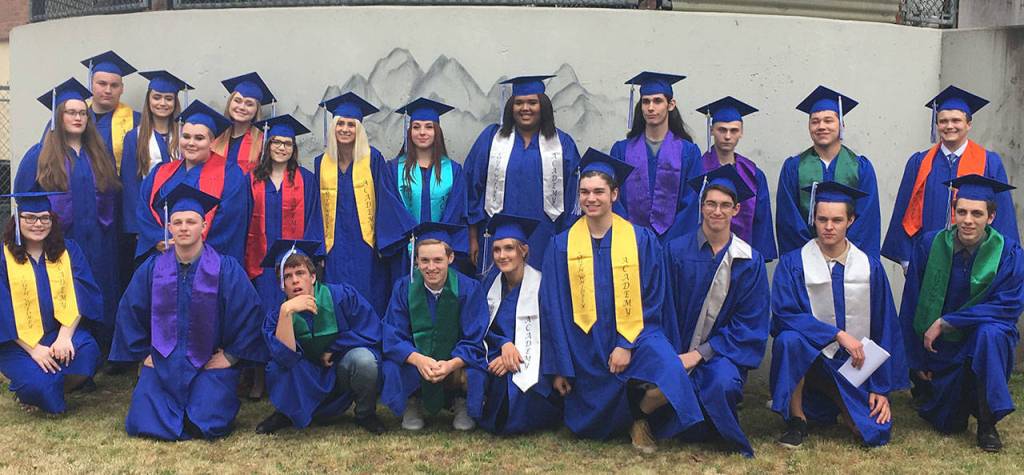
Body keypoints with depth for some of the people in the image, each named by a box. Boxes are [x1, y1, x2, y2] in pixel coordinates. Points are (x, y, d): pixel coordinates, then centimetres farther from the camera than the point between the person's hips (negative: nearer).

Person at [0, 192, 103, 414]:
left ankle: (54, 391, 0)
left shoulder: (68, 251, 6)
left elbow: (77, 298, -3)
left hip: (61, 332, 2)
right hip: (18, 343, -2)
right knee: (39, 381, -27)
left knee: (87, 351, -29)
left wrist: (64, 337, -18)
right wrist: (33, 349, -18)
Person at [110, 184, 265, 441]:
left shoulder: (226, 269, -7)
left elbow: (249, 314, -4)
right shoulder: (152, 268, 1)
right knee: (142, 424, -13)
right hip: (161, 363, 2)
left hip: (210, 363, -2)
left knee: (208, 425, -19)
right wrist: (143, 353, 7)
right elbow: (128, 312, 12)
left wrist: (231, 355, -6)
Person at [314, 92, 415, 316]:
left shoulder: (372, 159, -2)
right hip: (335, 250, 2)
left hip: (366, 247, -2)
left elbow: (387, 199, -3)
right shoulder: (321, 163, 7)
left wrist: (407, 234, -10)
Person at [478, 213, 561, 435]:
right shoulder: (492, 281, 5)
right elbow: (485, 329, 7)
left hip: (531, 363, -5)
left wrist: (515, 360, -22)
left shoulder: (541, 284, -11)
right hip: (499, 356, 5)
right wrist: (504, 344, -16)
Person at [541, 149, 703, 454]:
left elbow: (652, 300, -2)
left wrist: (627, 345, -14)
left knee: (669, 380, -29)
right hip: (584, 346, 1)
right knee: (589, 429, 5)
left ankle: (640, 418, 5)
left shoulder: (642, 240, -3)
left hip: (634, 336, -1)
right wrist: (559, 367, -2)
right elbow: (553, 309, 1)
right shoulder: (562, 245, 0)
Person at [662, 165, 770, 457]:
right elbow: (667, 311, 1)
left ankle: (730, 436, -1)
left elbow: (750, 323, -2)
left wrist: (699, 354, -11)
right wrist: (676, 358, -12)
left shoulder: (750, 260, 1)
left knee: (723, 383, -33)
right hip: (680, 350, -1)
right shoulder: (676, 251, 0)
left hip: (724, 352, 1)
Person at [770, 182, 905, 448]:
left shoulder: (870, 267, 1)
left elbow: (884, 329, 2)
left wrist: (881, 388, -2)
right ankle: (796, 421, -15)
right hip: (808, 354, -2)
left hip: (855, 363, 2)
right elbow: (784, 313, -17)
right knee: (789, 339, -35)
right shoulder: (792, 263, -5)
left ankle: (839, 403, 20)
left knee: (876, 433, -16)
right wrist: (838, 334, -26)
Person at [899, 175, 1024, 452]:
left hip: (985, 345, -1)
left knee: (990, 334, -36)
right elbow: (912, 305, -3)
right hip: (940, 347, 1)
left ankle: (987, 424, -21)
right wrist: (916, 361, -1)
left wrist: (945, 322, -24)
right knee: (948, 425, 0)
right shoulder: (931, 245, -10)